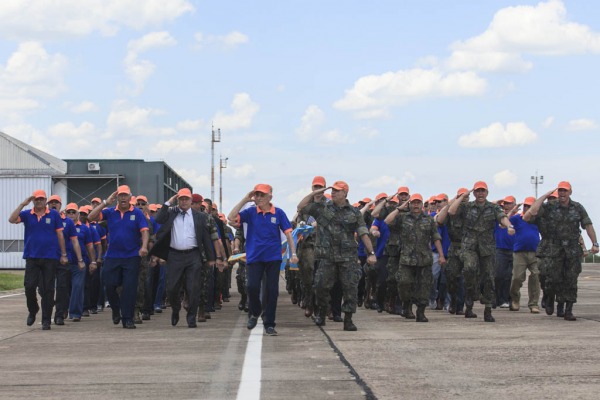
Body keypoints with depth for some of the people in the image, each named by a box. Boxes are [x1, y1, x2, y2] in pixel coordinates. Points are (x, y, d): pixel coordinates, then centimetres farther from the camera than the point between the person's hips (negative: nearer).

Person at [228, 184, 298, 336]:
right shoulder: (250, 212, 1)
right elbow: (231, 218, -12)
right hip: (254, 257, 0)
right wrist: (245, 199, -12)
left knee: (272, 291, 2)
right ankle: (254, 313, 18)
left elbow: (288, 233, 1)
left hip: (273, 257, 0)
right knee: (252, 287, -10)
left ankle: (269, 324, 12)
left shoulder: (278, 213, -1)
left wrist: (293, 253, -8)